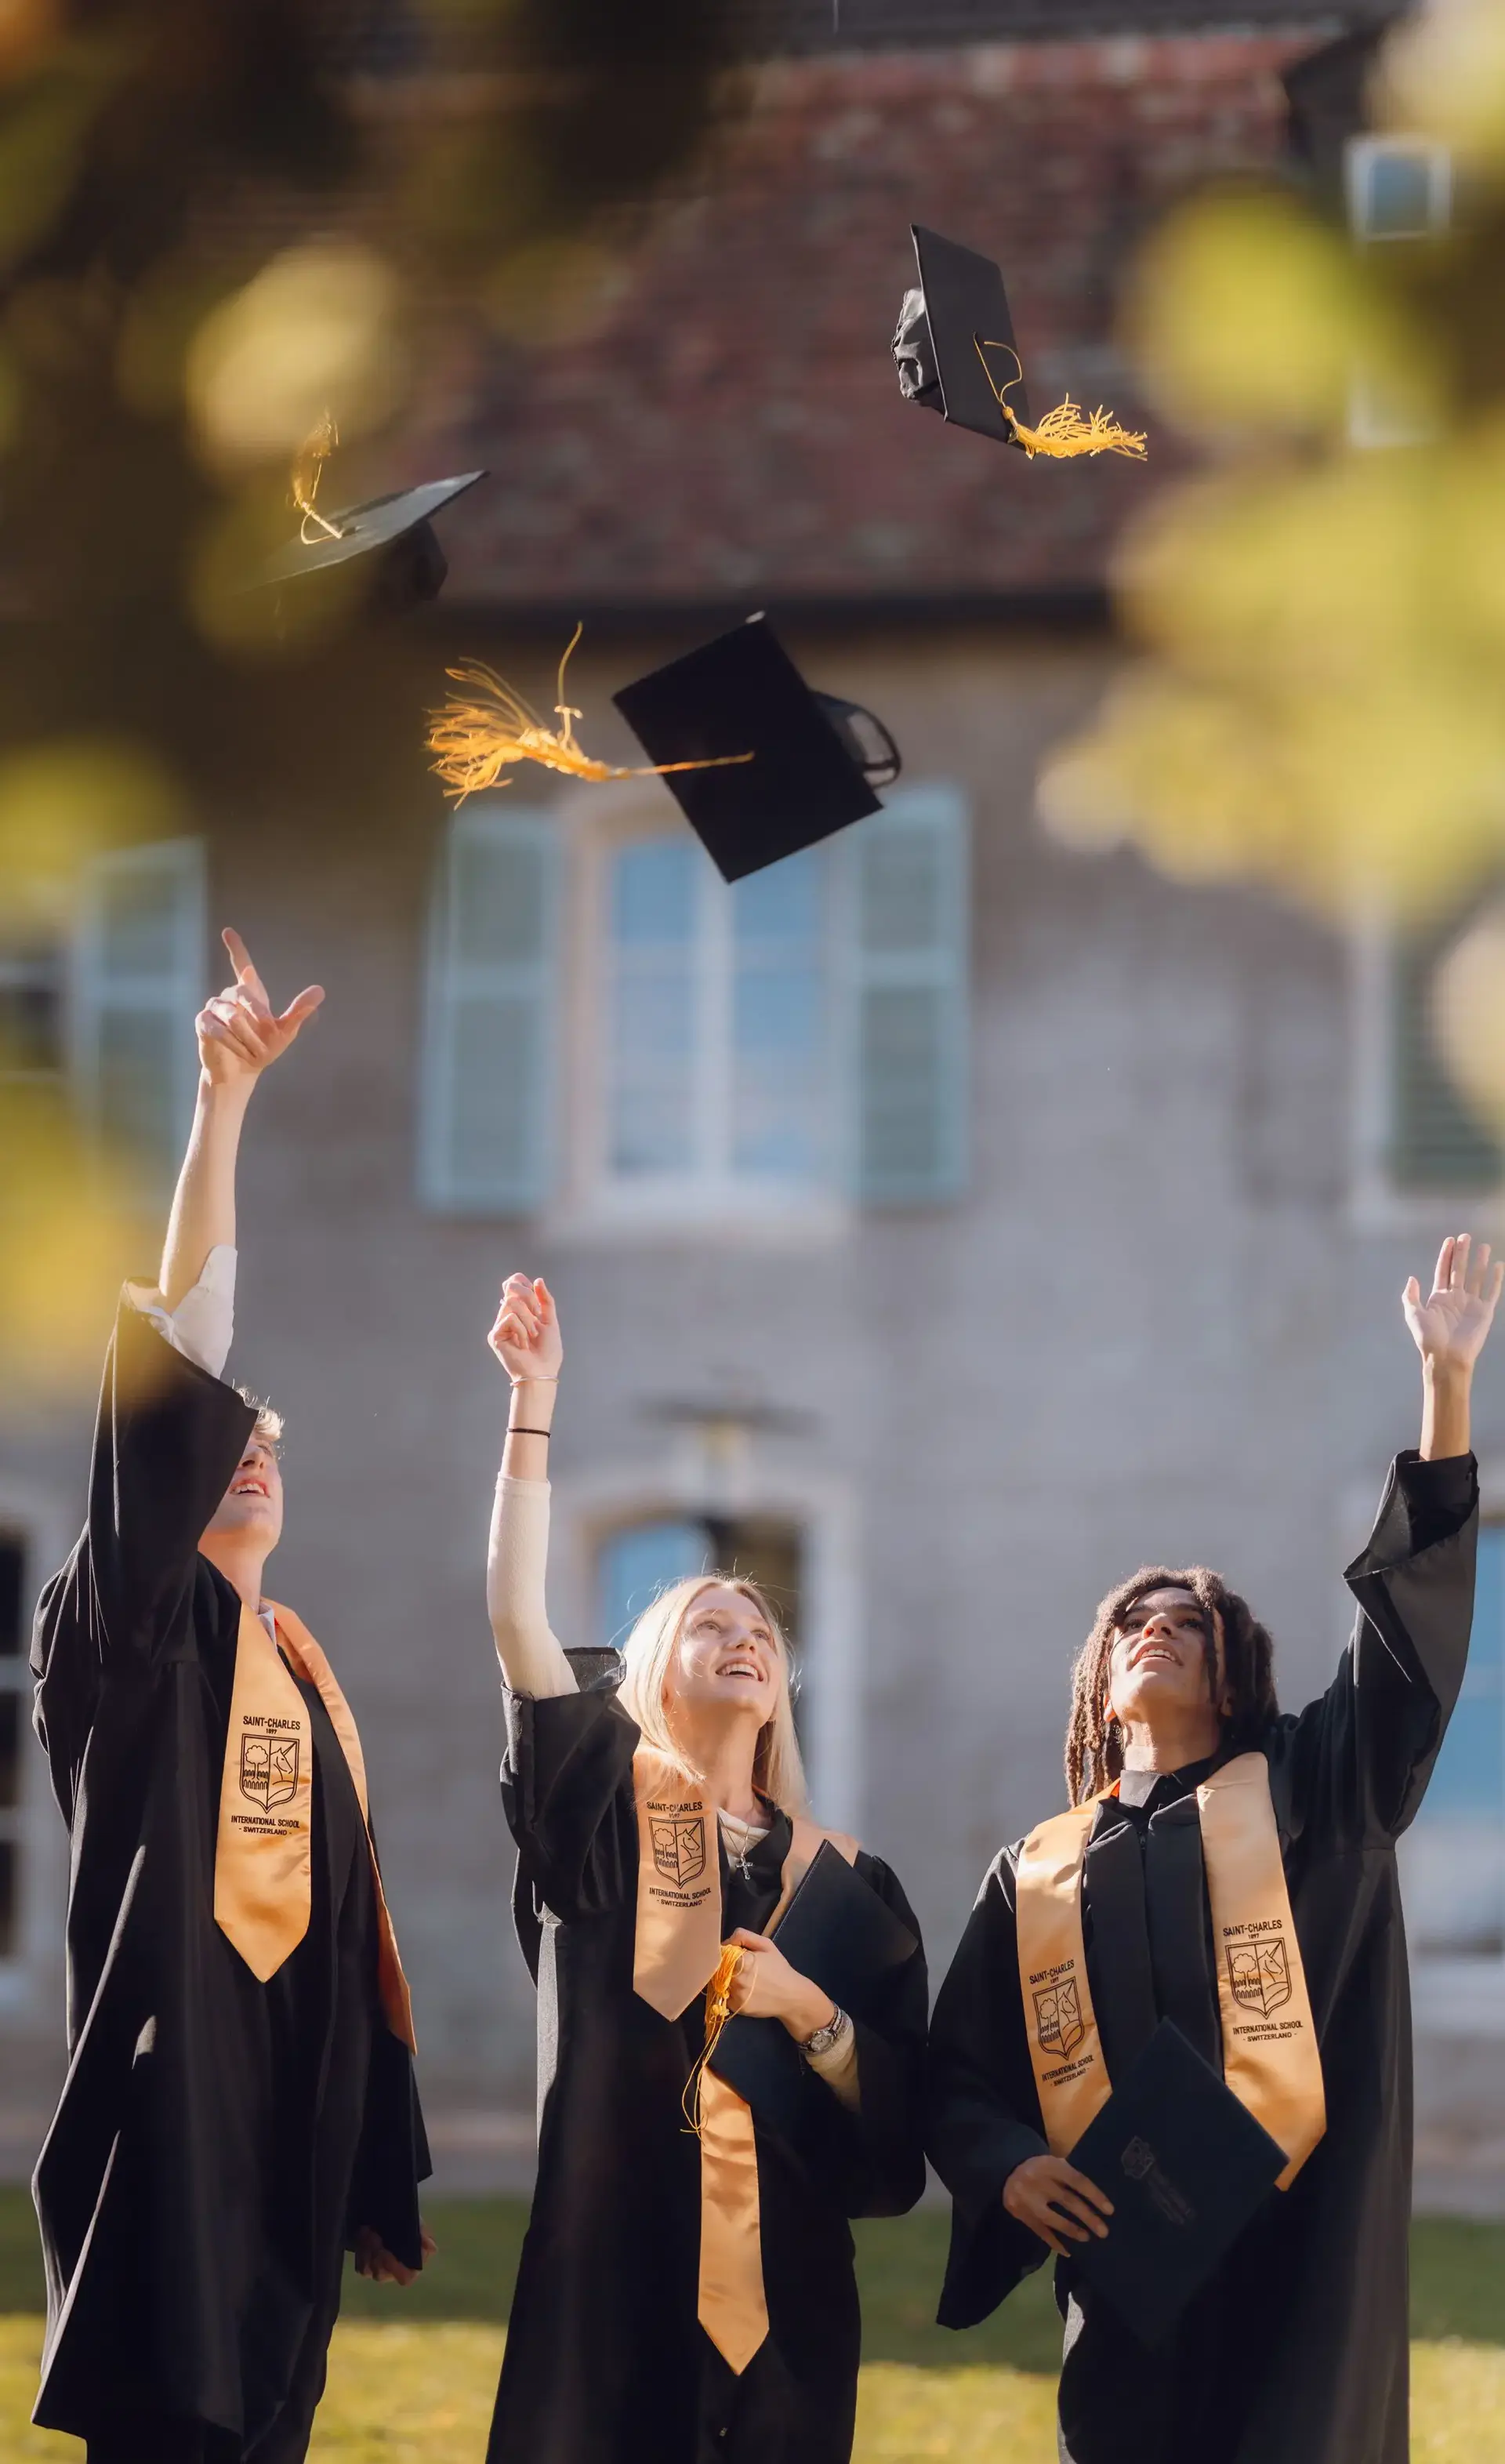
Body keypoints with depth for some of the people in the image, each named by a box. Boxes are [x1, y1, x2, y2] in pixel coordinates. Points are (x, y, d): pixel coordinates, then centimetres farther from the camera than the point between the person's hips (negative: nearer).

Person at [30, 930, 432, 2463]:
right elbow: (177, 1360, -12)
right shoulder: (125, 1634, -1)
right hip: (168, 2115, -7)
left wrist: (383, 2181, 17)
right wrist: (224, 1098, -18)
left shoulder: (301, 1681, 19)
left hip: (292, 2137, 7)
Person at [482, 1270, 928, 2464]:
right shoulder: (604, 1812, 5)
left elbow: (904, 2108, 7)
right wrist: (535, 1400, -10)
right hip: (613, 2280, -2)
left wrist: (807, 2011, -11)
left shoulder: (851, 1880, 11)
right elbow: (515, 1614, -7)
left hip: (785, 2292, 2)